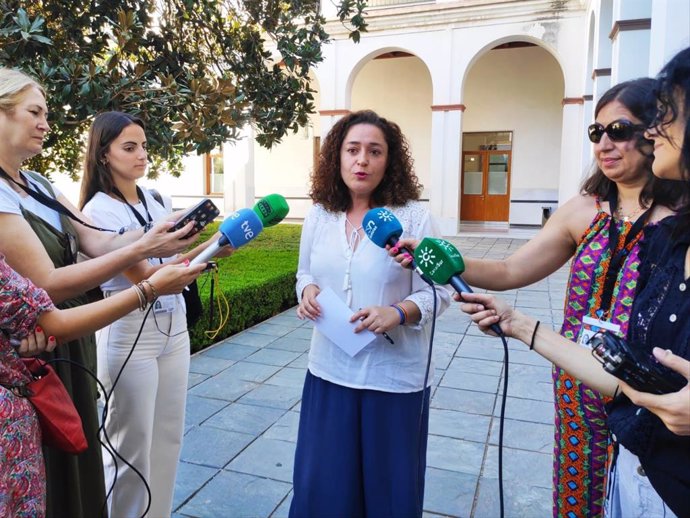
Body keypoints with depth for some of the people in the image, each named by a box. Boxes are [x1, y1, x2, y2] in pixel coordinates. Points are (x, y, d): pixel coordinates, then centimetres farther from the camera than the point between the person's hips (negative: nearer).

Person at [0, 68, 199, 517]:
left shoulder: (39, 186, 6)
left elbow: (96, 242, -2)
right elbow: (46, 285, -24)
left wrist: (159, 235, -19)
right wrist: (140, 249, -29)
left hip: (68, 350, 8)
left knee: (78, 471, 23)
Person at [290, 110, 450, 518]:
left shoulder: (414, 217, -12)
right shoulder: (319, 215, 1)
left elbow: (437, 293, -9)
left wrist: (397, 313, -26)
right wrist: (307, 291, -7)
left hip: (395, 376, -3)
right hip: (330, 370, 4)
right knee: (323, 485, 17)